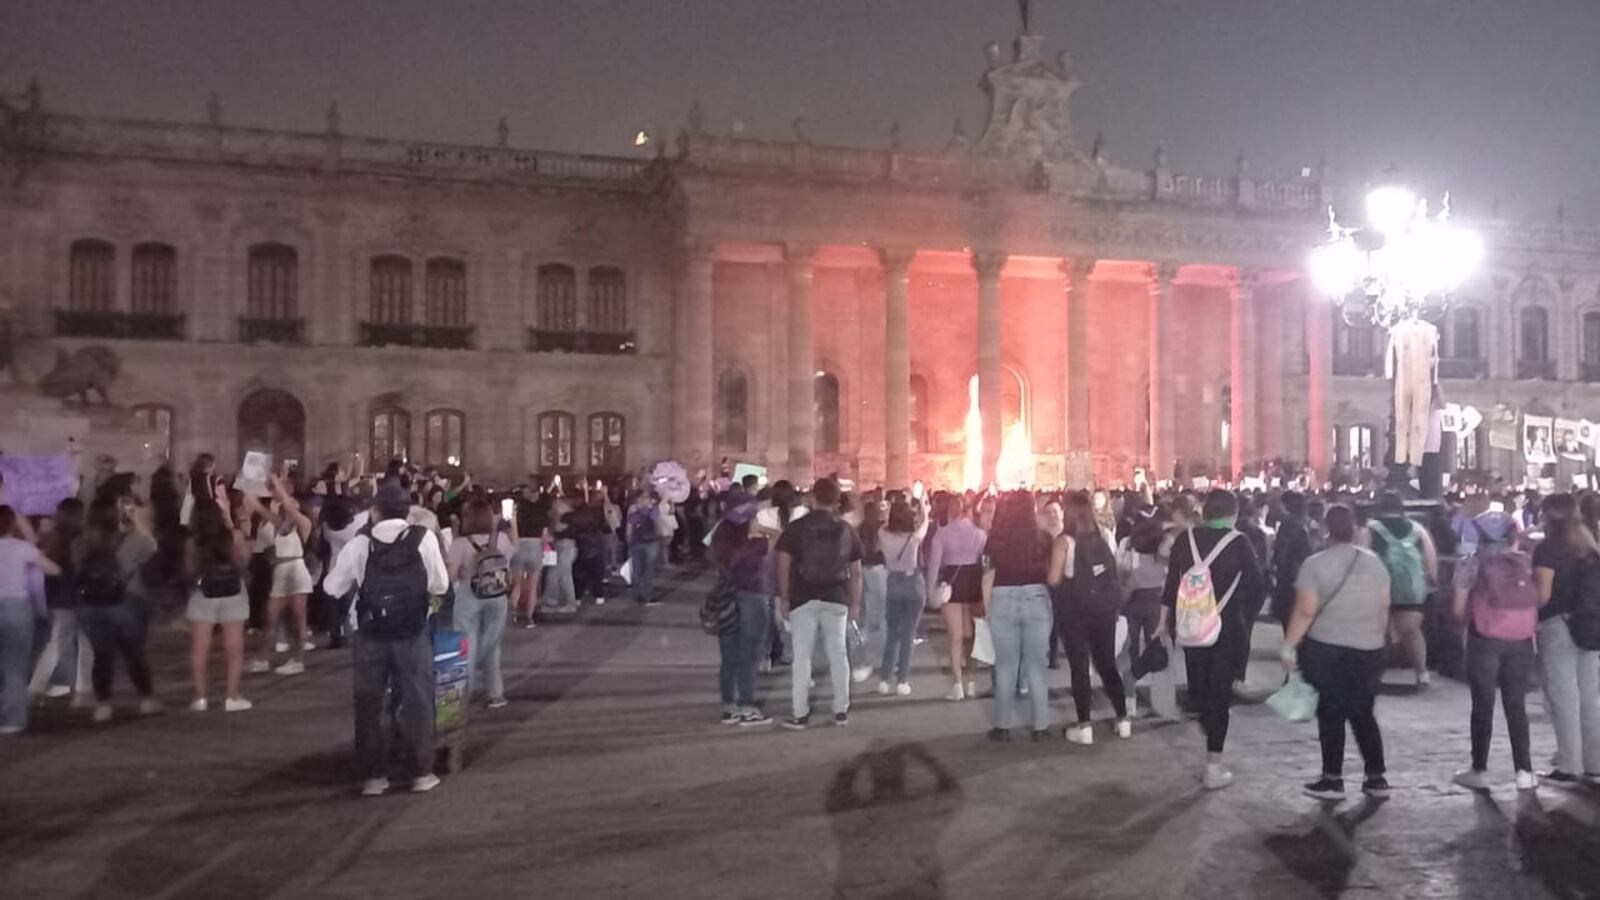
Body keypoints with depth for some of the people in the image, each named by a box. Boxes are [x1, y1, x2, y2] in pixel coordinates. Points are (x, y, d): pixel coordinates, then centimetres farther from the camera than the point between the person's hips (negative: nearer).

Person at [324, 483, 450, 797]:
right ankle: (421, 772, 13)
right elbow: (441, 585, -1)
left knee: (369, 704, 11)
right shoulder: (423, 539, -6)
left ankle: (373, 776, 15)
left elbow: (333, 587, 4)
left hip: (369, 634, 1)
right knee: (415, 701, 9)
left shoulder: (360, 543, -4)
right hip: (412, 633, 0)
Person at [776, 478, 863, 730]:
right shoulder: (847, 530, 6)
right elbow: (856, 571, 7)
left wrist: (784, 598, 2)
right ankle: (841, 710, 18)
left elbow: (784, 566, -5)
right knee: (837, 653, 11)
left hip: (803, 598, -2)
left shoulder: (796, 527, -2)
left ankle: (800, 714, 3)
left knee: (802, 655, 2)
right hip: (836, 598, 2)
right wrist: (855, 603, 13)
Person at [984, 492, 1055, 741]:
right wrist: (1055, 605, 15)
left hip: (1002, 603, 0)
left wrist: (987, 610, 5)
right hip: (1037, 601, 0)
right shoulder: (1042, 538, -2)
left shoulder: (995, 539, -4)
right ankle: (1040, 725, 14)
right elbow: (1052, 574, 3)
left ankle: (1004, 725, 14)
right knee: (1037, 666, 9)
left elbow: (988, 579, -3)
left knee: (1005, 666, 9)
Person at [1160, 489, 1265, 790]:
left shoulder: (1185, 539, -1)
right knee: (1220, 691, 2)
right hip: (1226, 626, -3)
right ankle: (1213, 767, 2)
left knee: (1198, 685, 19)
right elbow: (1256, 586, -5)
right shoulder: (1238, 542, -9)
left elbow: (1171, 582, 3)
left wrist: (1165, 620, 13)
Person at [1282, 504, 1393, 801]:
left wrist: (1289, 645, -7)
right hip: (1369, 649, 4)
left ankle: (1333, 780, 9)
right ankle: (1377, 779, 18)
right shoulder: (1374, 562, 5)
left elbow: (1305, 612, -14)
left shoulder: (1314, 564, -9)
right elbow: (1384, 609, 9)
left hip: (1327, 648, -4)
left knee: (1331, 715, 4)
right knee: (1363, 715, 15)